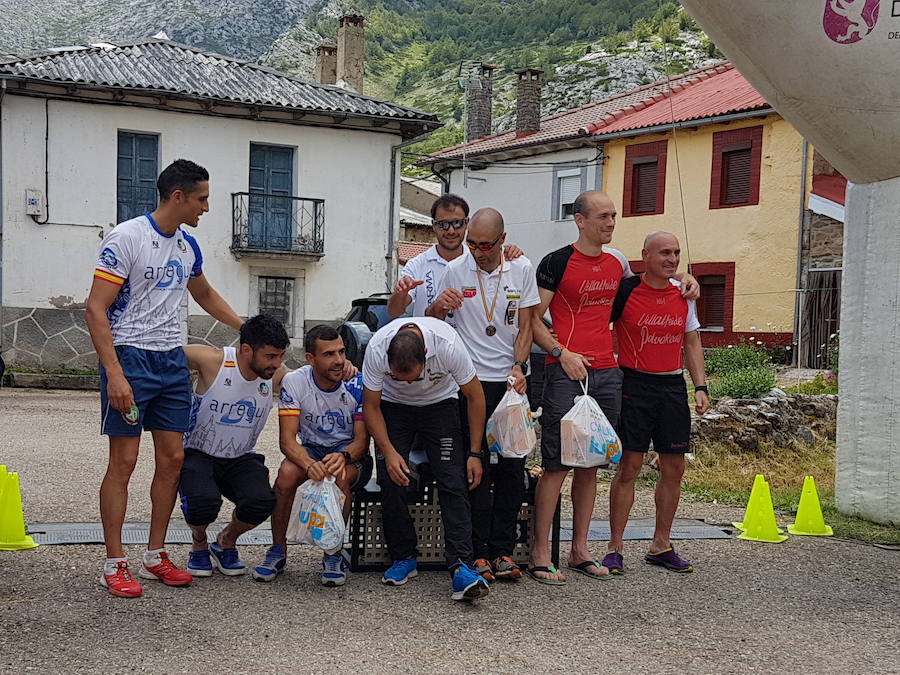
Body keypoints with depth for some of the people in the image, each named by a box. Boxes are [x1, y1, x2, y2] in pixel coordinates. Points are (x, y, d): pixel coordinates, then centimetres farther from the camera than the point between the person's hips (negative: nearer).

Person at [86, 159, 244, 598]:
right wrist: (115, 373, -23)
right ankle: (114, 565, 7)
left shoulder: (188, 246, 11)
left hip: (172, 361, 7)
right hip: (130, 358, -7)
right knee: (123, 461, -4)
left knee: (172, 459, 7)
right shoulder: (126, 238, -12)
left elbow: (204, 294, 30)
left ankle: (155, 557, 19)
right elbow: (96, 310, -16)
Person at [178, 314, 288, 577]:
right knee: (204, 501, -34)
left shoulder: (278, 375, -6)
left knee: (261, 501, -28)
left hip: (241, 459, 3)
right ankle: (199, 544, 6)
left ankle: (226, 541, 8)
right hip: (198, 455, -3)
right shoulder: (212, 360, -18)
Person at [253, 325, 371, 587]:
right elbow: (287, 439, -18)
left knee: (340, 475, -36)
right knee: (287, 472, -31)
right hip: (310, 450, 2)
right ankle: (278, 551, -11)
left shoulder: (358, 384, -15)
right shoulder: (294, 382, -13)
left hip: (351, 454, -1)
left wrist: (343, 456, -38)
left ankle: (334, 554, -16)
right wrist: (309, 464, -40)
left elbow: (362, 440, -14)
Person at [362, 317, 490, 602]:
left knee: (453, 482, -17)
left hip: (440, 404, -1)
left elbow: (475, 396, -17)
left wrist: (475, 453, -14)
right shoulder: (376, 349, -31)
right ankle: (403, 557, 3)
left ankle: (460, 565, -21)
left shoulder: (448, 345, -34)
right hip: (393, 407, 1)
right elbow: (371, 406, -14)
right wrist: (389, 452, -23)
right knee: (391, 479, -14)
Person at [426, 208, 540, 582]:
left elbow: (525, 326, 5)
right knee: (478, 469, -2)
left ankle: (502, 550, 12)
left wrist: (518, 367, -10)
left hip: (513, 381, 2)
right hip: (473, 380, -2)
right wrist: (438, 305, -16)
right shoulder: (455, 270, 0)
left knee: (513, 467, 3)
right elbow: (430, 322, 7)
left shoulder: (522, 269, 3)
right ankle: (478, 553, 5)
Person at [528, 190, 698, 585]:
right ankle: (540, 555, 1)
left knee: (590, 464, 10)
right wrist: (561, 352, -15)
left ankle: (579, 551, 19)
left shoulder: (617, 262, 15)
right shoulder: (557, 262, -3)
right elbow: (532, 318, -4)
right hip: (566, 373, -6)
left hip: (607, 374, 6)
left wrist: (682, 279, 21)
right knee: (556, 465, -6)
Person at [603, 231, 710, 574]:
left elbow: (691, 342, 17)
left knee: (674, 469, 7)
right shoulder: (625, 291, -6)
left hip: (673, 386, 5)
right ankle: (615, 548, 4)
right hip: (634, 385, -5)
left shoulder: (684, 294, 9)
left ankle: (661, 545, 20)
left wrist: (700, 387, 9)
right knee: (629, 467, -5)